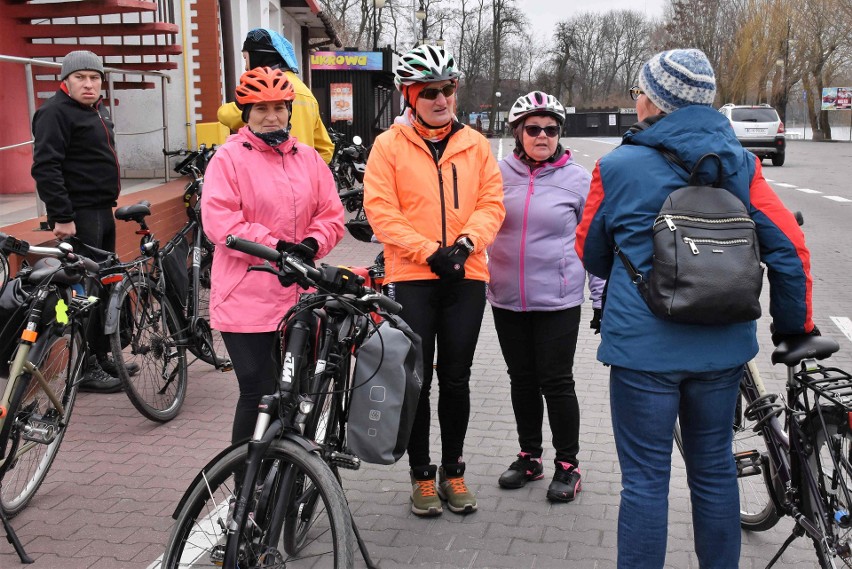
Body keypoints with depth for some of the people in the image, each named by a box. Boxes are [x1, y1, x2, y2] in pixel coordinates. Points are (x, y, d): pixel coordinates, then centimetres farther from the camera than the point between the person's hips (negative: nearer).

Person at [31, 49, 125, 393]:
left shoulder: (97, 109, 17)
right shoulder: (56, 112, -12)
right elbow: (45, 168, -20)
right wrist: (61, 216, -24)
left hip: (102, 211, 10)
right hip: (78, 216, -10)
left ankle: (102, 357, 25)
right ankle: (86, 369, -1)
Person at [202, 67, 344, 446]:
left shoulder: (307, 158, 12)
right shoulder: (229, 158, -3)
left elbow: (331, 215, 10)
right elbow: (219, 220, -13)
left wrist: (311, 244, -11)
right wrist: (275, 247, -19)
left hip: (298, 297, 5)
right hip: (247, 299, -5)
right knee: (259, 395, -4)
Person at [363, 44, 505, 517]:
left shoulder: (474, 144, 8)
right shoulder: (390, 144, -1)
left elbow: (491, 202, 4)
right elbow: (381, 211, -8)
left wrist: (466, 243, -14)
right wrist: (430, 251, -16)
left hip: (466, 277, 2)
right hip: (411, 278, -2)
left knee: (456, 380, 10)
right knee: (417, 380, 5)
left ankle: (453, 470, 24)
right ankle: (422, 474, 19)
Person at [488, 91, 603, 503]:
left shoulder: (578, 179, -3)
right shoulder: (499, 173, 2)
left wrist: (602, 298, 1)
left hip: (558, 301, -3)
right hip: (507, 299, 3)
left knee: (556, 383, 1)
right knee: (522, 381, 13)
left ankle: (567, 465, 17)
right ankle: (529, 457, 29)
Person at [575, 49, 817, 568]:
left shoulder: (618, 167, -8)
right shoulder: (739, 164, 1)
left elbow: (591, 254, 5)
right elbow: (790, 247, -2)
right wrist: (795, 324, 9)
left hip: (643, 346, -4)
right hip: (723, 347, 4)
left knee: (645, 478, 5)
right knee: (715, 467, 18)